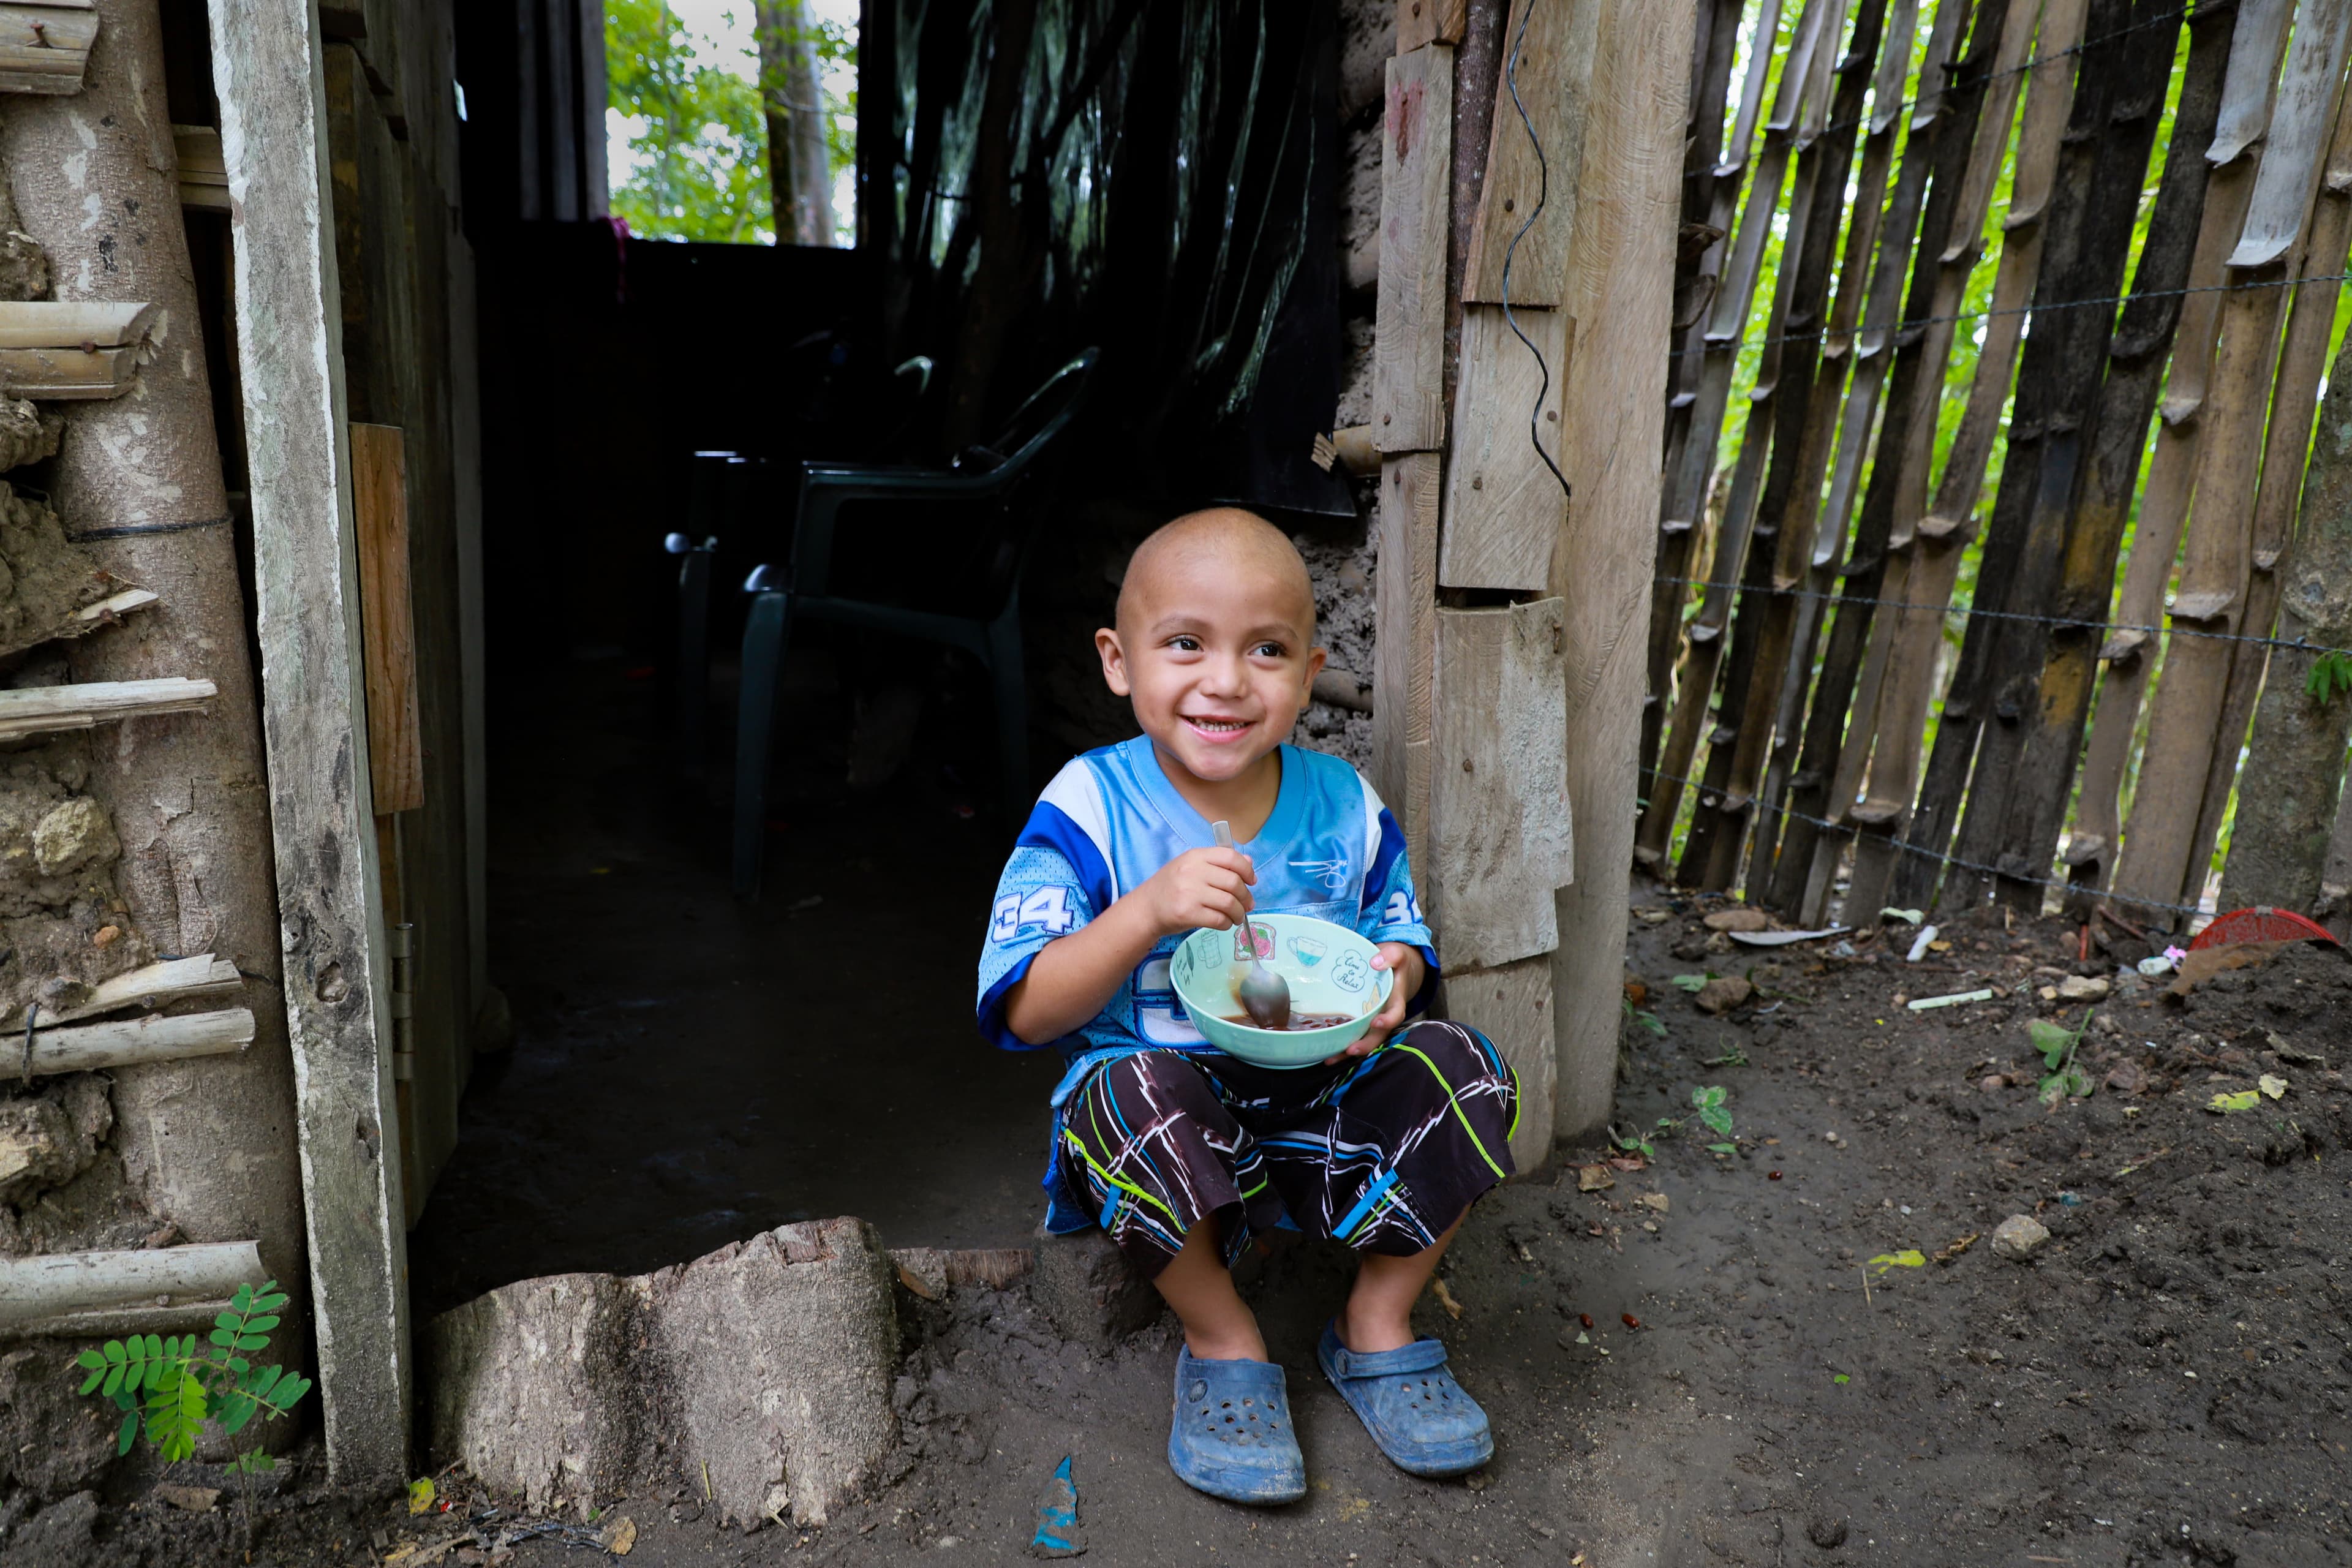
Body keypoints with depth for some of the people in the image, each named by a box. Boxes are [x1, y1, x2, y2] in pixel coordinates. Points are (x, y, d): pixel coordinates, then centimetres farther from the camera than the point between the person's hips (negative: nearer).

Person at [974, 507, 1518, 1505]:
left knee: (1461, 1067, -18)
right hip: (1160, 1125, -3)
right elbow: (1023, 1012, -17)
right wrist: (1149, 910, -32)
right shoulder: (1090, 809, -12)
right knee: (1139, 1091, -36)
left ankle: (1379, 1325, 4)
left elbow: (1403, 940, 12)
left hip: (1318, 1104, 4)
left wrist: (1394, 976, -14)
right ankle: (1221, 1340, -7)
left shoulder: (1344, 807, 0)